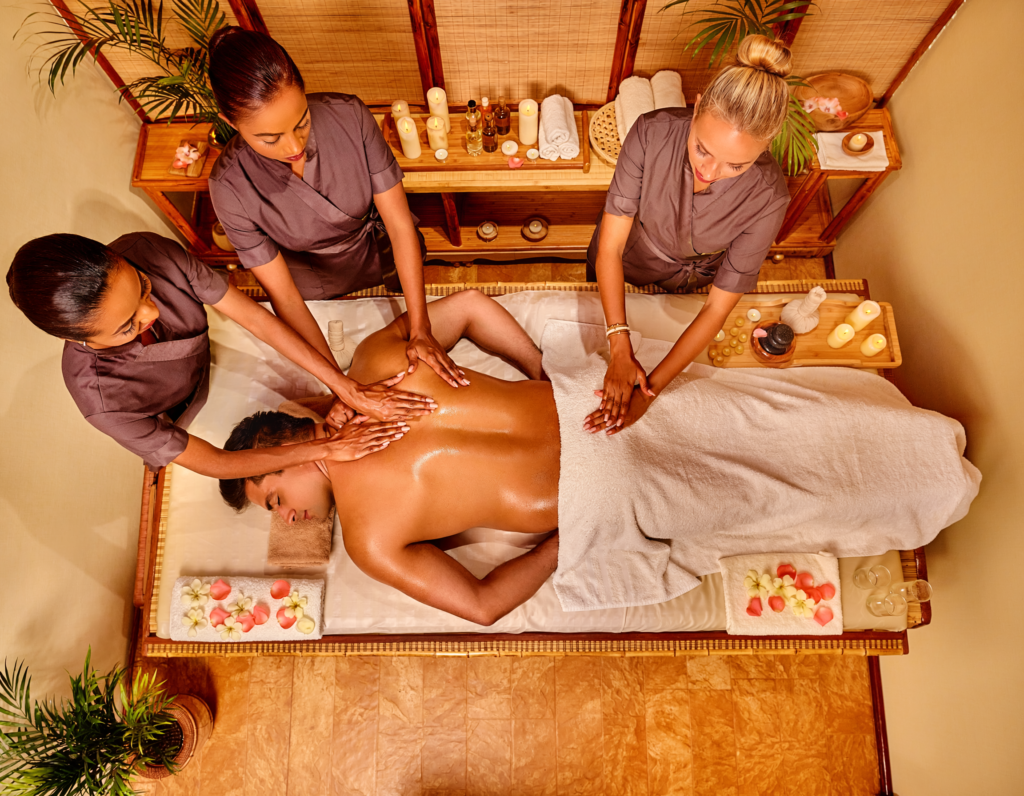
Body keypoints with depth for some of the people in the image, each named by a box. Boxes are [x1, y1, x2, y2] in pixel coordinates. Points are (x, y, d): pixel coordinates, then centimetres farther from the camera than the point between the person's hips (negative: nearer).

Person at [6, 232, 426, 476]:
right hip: (185, 429, -3)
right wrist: (328, 448, -32)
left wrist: (350, 389, -33)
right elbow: (212, 463, -31)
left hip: (211, 361, 4)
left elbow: (257, 318, -30)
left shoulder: (146, 251, -36)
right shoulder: (99, 396, -42)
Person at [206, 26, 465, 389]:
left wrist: (421, 331, -31)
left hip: (387, 257, 1)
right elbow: (284, 296, -27)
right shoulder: (230, 187, -32)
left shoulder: (348, 116, -32)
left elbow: (400, 223, -27)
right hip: (317, 287, -1)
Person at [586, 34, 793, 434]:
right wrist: (621, 351, -39)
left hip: (687, 286, -1)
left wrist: (650, 389, -35)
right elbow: (609, 248, -33)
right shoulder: (653, 133, -38)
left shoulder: (767, 198, -37)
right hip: (622, 268, 1)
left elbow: (718, 307, -30)